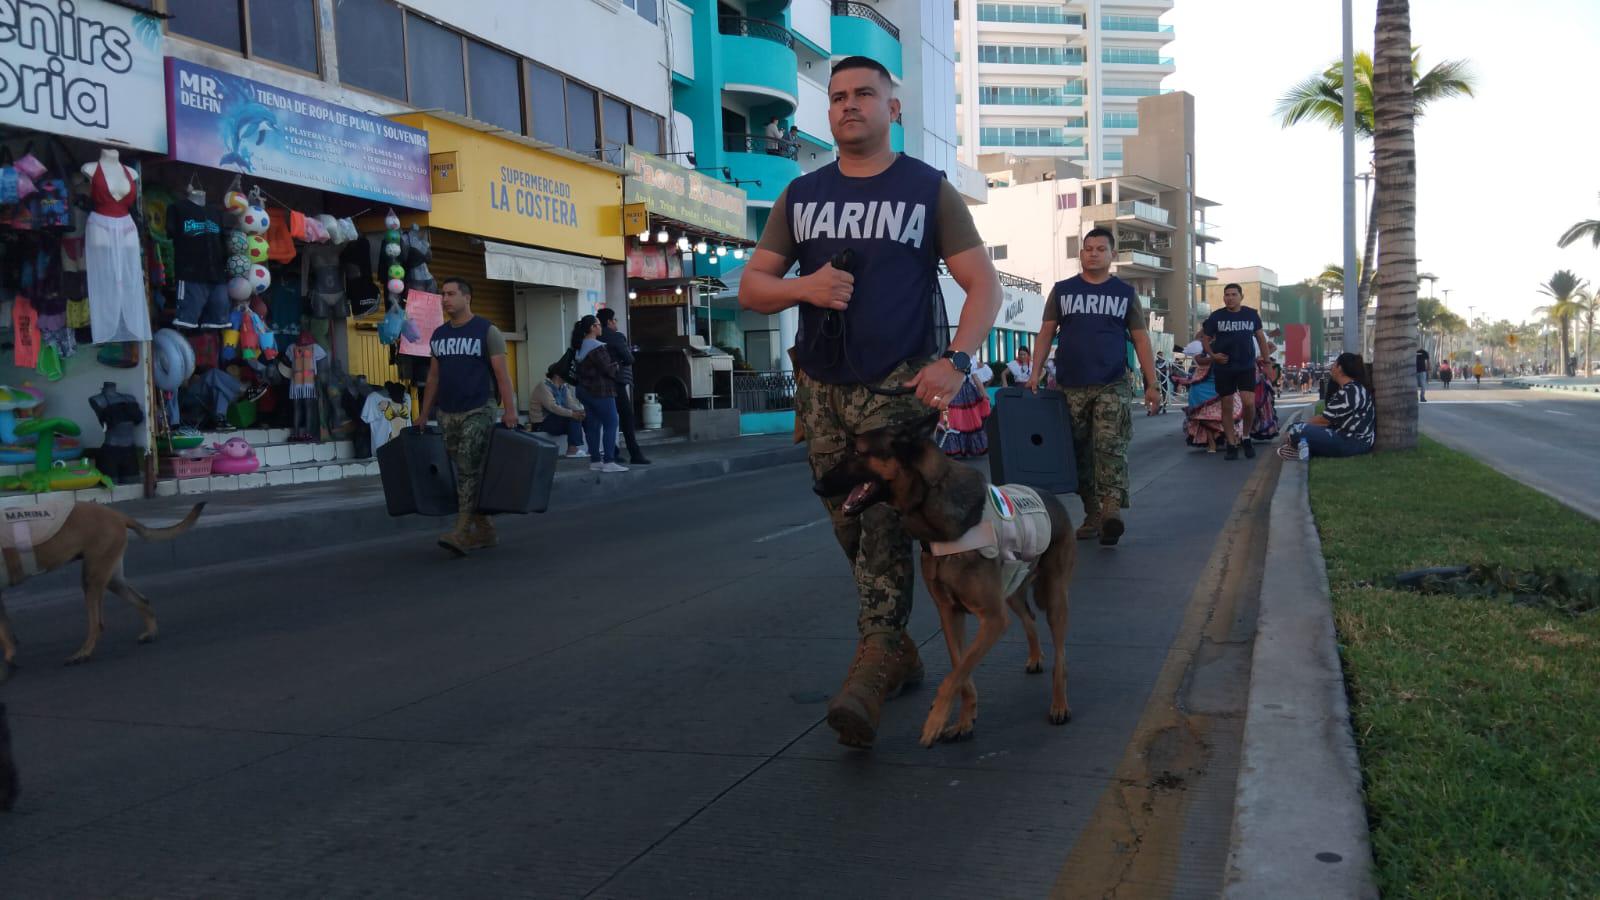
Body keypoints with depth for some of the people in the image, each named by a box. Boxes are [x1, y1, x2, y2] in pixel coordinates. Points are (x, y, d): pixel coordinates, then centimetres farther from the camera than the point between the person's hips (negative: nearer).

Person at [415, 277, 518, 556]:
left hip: (478, 412, -6)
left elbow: (502, 372, -8)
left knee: (469, 470, -11)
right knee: (464, 472, 6)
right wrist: (424, 414, 14)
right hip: (447, 414, 6)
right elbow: (434, 376, 18)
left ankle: (462, 533, -13)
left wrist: (509, 410, -17)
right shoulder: (438, 335, 13)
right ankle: (484, 531, 13)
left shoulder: (487, 331, -3)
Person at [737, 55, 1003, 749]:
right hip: (820, 387, 4)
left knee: (886, 527, -14)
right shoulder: (800, 196, 11)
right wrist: (801, 287, -13)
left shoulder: (928, 190, 2)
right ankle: (897, 647, 22)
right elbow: (750, 286, 9)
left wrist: (955, 360, -19)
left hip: (899, 385, -4)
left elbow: (983, 284, -2)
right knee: (850, 529, 8)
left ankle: (871, 670, -13)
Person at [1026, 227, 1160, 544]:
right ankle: (1092, 515, 14)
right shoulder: (1062, 290, 10)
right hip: (1071, 387, 2)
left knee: (1110, 447, -17)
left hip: (1111, 387, -2)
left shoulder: (1125, 293, 8)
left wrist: (1152, 384, 1)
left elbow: (1140, 339, 8)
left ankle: (1112, 511, -27)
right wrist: (1035, 372, -4)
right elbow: (1046, 332, 9)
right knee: (1081, 453, 5)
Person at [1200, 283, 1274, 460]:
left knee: (1249, 402, -15)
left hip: (1247, 366, 0)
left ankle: (1246, 437, 8)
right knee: (1227, 407, 3)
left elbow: (1261, 338, 13)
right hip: (1224, 368, 0)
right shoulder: (1216, 316, 0)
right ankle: (1231, 445, 12)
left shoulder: (1251, 314, 4)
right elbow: (1205, 338, 8)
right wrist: (1212, 355, -9)